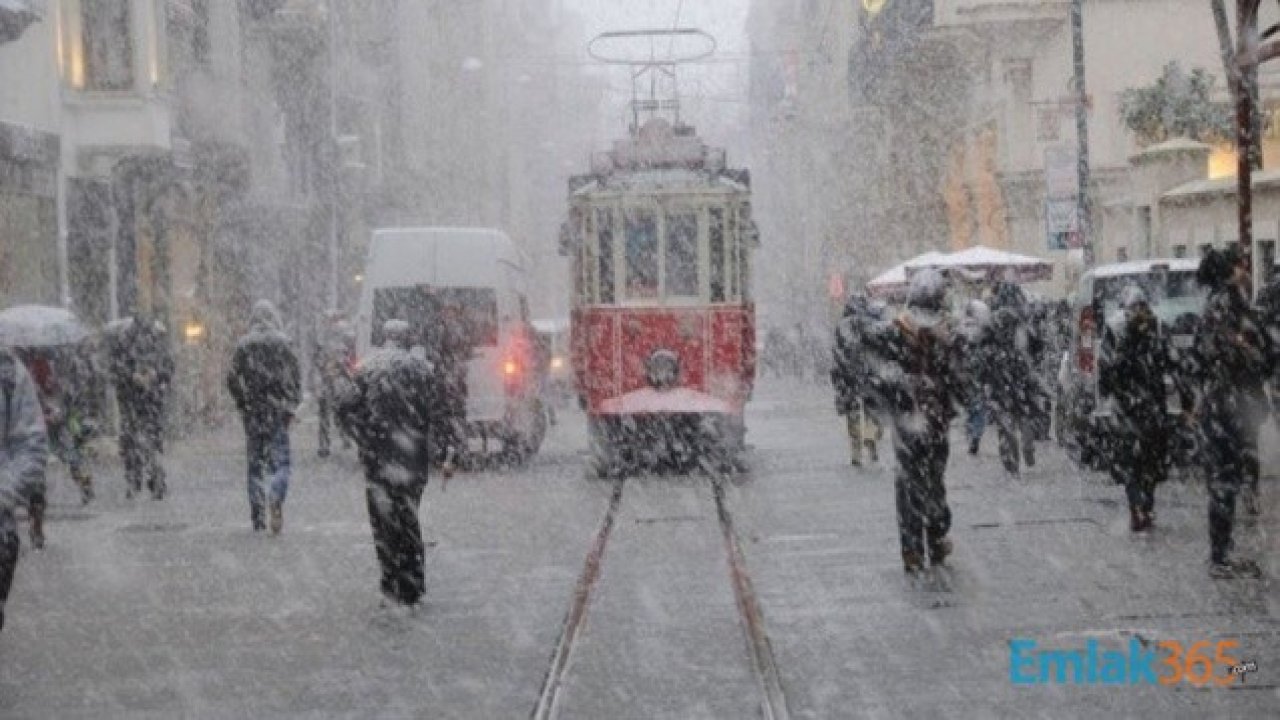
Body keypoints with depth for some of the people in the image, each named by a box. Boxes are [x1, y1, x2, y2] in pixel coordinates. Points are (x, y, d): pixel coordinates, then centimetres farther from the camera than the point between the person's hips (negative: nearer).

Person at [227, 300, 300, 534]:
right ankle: (276, 497, -27)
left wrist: (241, 404, 10)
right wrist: (292, 405, 2)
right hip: (277, 410, -2)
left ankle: (256, 518, 10)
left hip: (252, 411, 2)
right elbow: (295, 377, -4)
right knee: (280, 460, 1)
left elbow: (232, 378, 0)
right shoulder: (282, 343, -3)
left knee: (254, 463, 9)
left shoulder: (243, 345, 0)